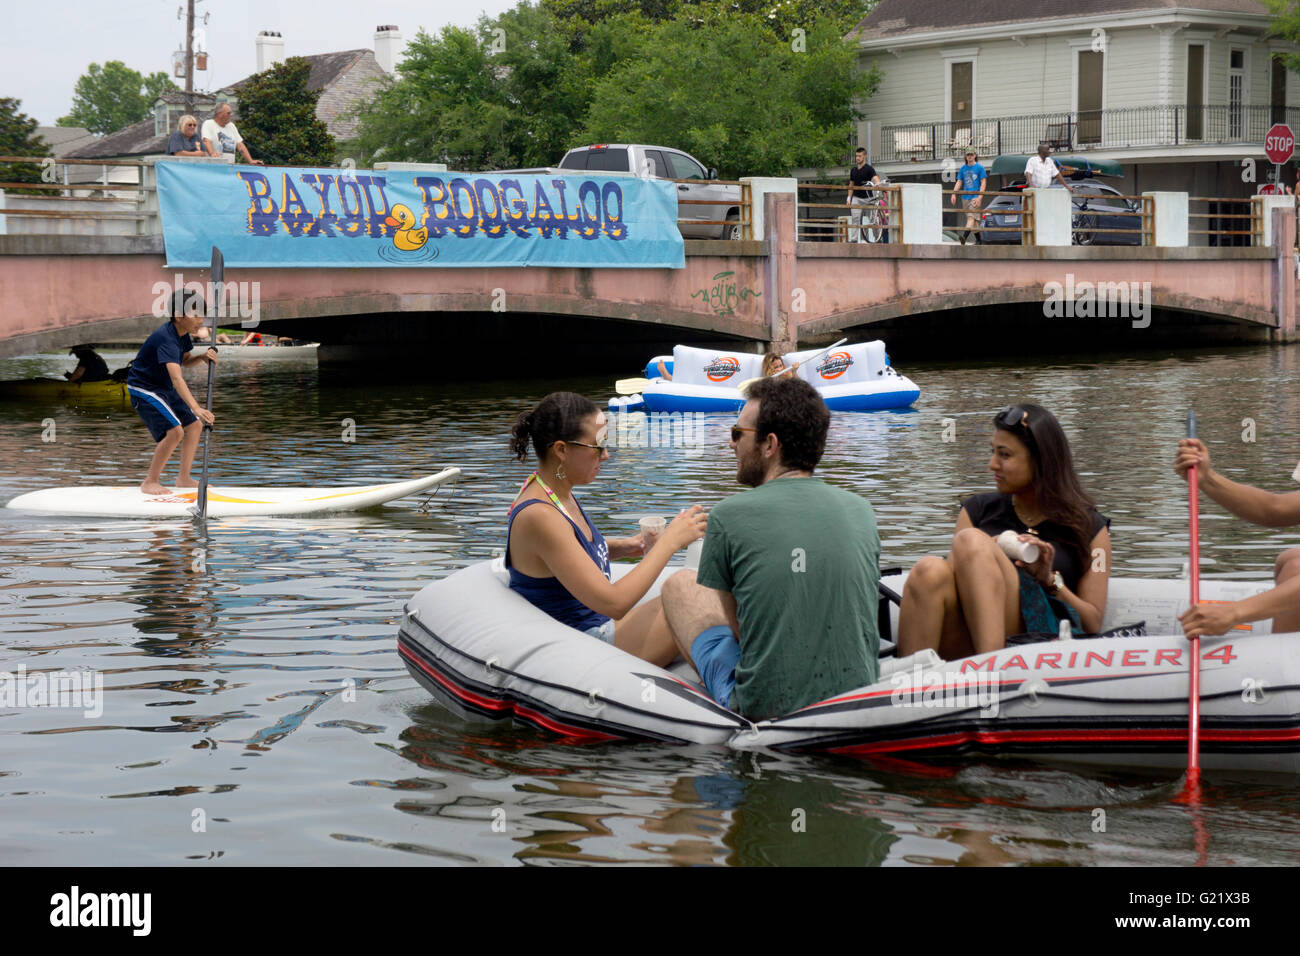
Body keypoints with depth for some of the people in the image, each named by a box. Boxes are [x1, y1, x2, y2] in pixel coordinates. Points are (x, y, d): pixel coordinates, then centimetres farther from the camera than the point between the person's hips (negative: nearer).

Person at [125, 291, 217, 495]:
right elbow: (176, 378, -41)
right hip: (143, 388, -10)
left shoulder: (182, 333, -1)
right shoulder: (166, 339, -30)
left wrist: (203, 357, -8)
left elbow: (184, 362, 15)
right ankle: (150, 482, -10)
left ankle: (184, 478, 17)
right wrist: (196, 408, -51)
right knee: (174, 431, -22)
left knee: (194, 425, 7)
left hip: (163, 387, 10)